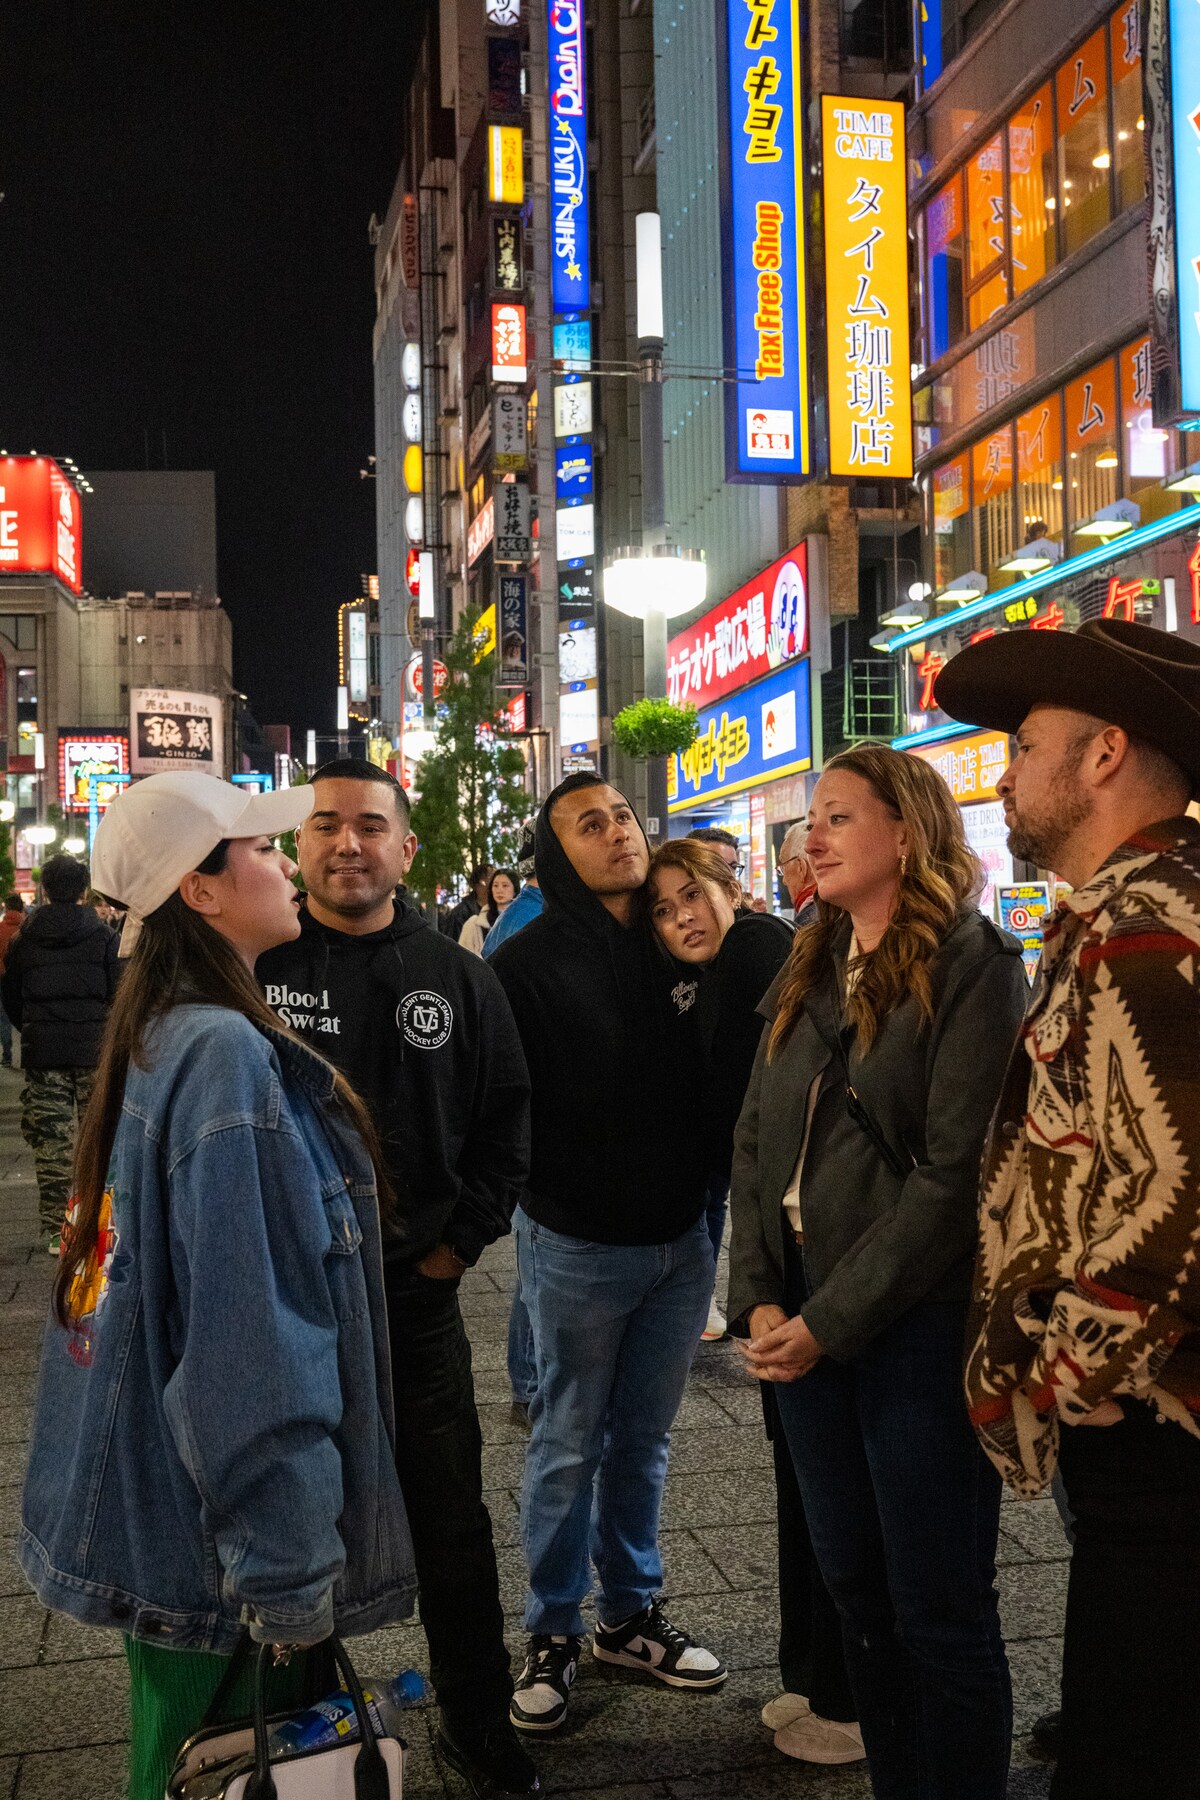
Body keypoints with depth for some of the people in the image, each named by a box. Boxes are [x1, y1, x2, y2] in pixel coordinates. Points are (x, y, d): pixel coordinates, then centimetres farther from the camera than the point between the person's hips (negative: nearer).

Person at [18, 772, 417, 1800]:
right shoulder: (224, 1052, -23)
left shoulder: (157, 1038, 6)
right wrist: (290, 1573, -22)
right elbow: (246, 1336, -26)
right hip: (221, 1526, -9)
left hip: (155, 1497, 9)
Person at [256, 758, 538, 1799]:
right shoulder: (251, 966, -4)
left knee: (451, 1524, 11)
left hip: (416, 1293, 2)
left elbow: (508, 1116, 9)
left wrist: (465, 1236, 1)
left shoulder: (458, 979, 3)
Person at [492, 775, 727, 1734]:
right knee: (570, 1444, 9)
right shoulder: (530, 962, -11)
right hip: (579, 1247, -4)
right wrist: (552, 1198, -15)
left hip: (682, 1239, 4)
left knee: (645, 1437, 17)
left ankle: (631, 1613, 33)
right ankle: (553, 1630, 26)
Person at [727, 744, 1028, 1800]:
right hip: (802, 1326, 6)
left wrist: (833, 1320, -16)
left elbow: (956, 1172, -16)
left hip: (917, 1326, -6)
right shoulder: (807, 978, 13)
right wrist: (758, 1300, -2)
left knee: (939, 1608, 4)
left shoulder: (975, 967, -9)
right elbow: (756, 1144, 10)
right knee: (855, 1587, 16)